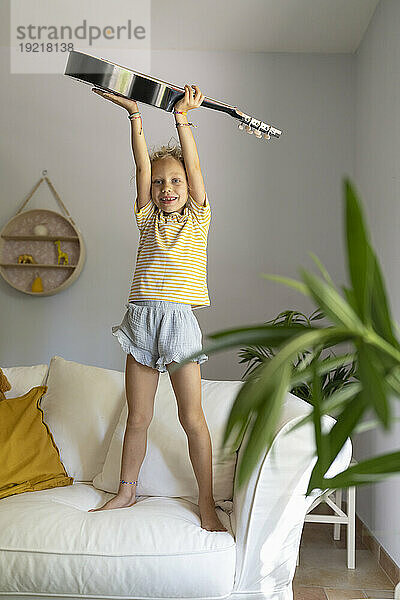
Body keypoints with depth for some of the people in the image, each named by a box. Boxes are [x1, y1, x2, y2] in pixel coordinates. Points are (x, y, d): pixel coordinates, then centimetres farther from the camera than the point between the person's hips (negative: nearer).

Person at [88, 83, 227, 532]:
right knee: (137, 417, 11)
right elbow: (142, 166, 3)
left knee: (192, 417, -1)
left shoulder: (198, 218, 7)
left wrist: (182, 119, -11)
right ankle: (126, 492, 28)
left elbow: (193, 166, -4)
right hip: (141, 316, 3)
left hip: (179, 319, -3)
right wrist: (134, 114, -5)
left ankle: (206, 502, 13)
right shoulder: (147, 218, 13)